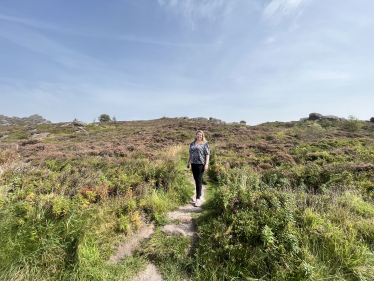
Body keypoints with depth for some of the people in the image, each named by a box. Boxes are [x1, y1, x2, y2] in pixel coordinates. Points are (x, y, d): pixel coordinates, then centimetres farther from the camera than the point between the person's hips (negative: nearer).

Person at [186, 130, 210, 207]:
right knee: (196, 180, 11)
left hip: (200, 164, -5)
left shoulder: (205, 144, 0)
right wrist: (188, 162, 16)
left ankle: (198, 199, -3)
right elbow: (190, 154, 20)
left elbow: (207, 154, -4)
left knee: (199, 180, -7)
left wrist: (206, 164, -12)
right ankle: (199, 194, 25)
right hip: (193, 164, 6)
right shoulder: (192, 144, 15)